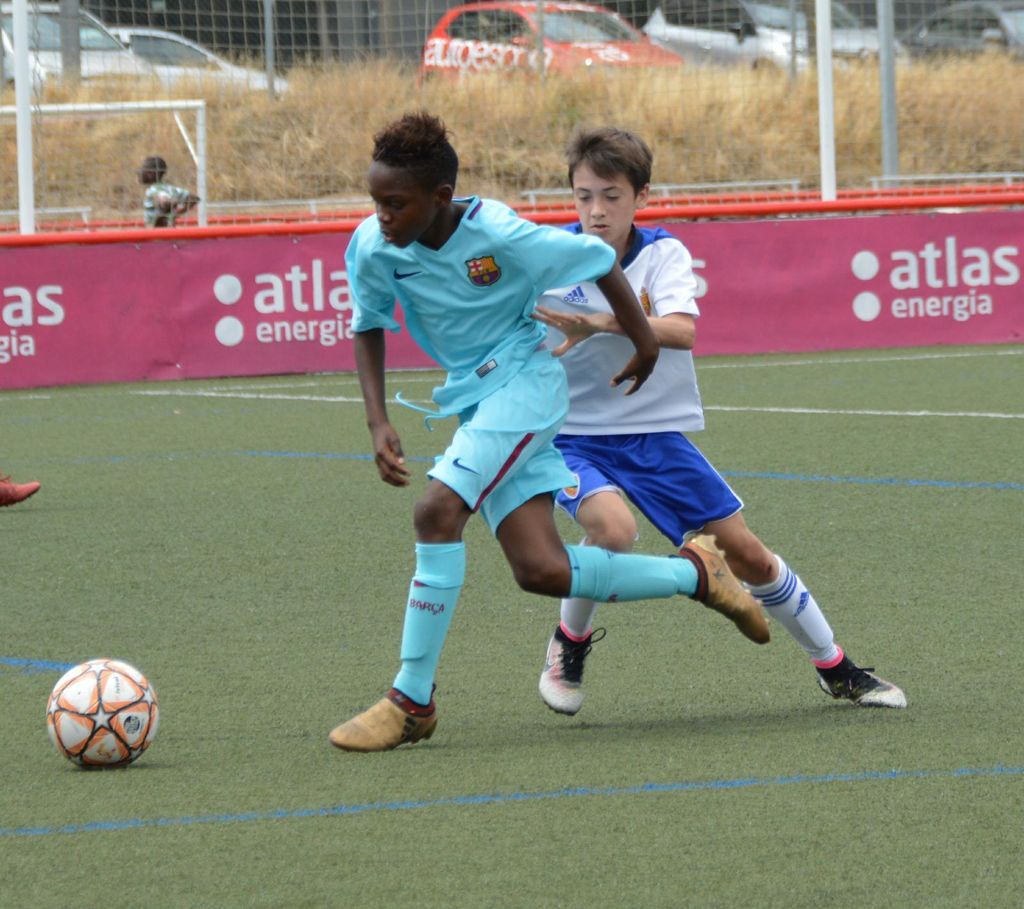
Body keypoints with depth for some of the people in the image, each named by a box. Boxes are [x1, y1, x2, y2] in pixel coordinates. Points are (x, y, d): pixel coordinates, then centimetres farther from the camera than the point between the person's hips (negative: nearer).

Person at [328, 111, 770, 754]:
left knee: (438, 510, -25)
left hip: (523, 380, -6)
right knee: (542, 572, -4)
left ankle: (413, 701, -18)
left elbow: (600, 260, -7)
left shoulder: (500, 235, -23)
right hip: (474, 400, 6)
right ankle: (694, 574, 19)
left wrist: (644, 343, 6)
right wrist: (379, 424, -3)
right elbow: (369, 329, 9)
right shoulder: (373, 247, -10)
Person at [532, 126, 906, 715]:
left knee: (746, 553, 3)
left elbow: (682, 330, -26)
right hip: (573, 437, -2)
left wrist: (601, 323, -40)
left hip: (655, 434, 2)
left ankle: (835, 668, 23)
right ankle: (569, 644, -6)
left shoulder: (663, 253, -7)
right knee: (613, 526, -33)